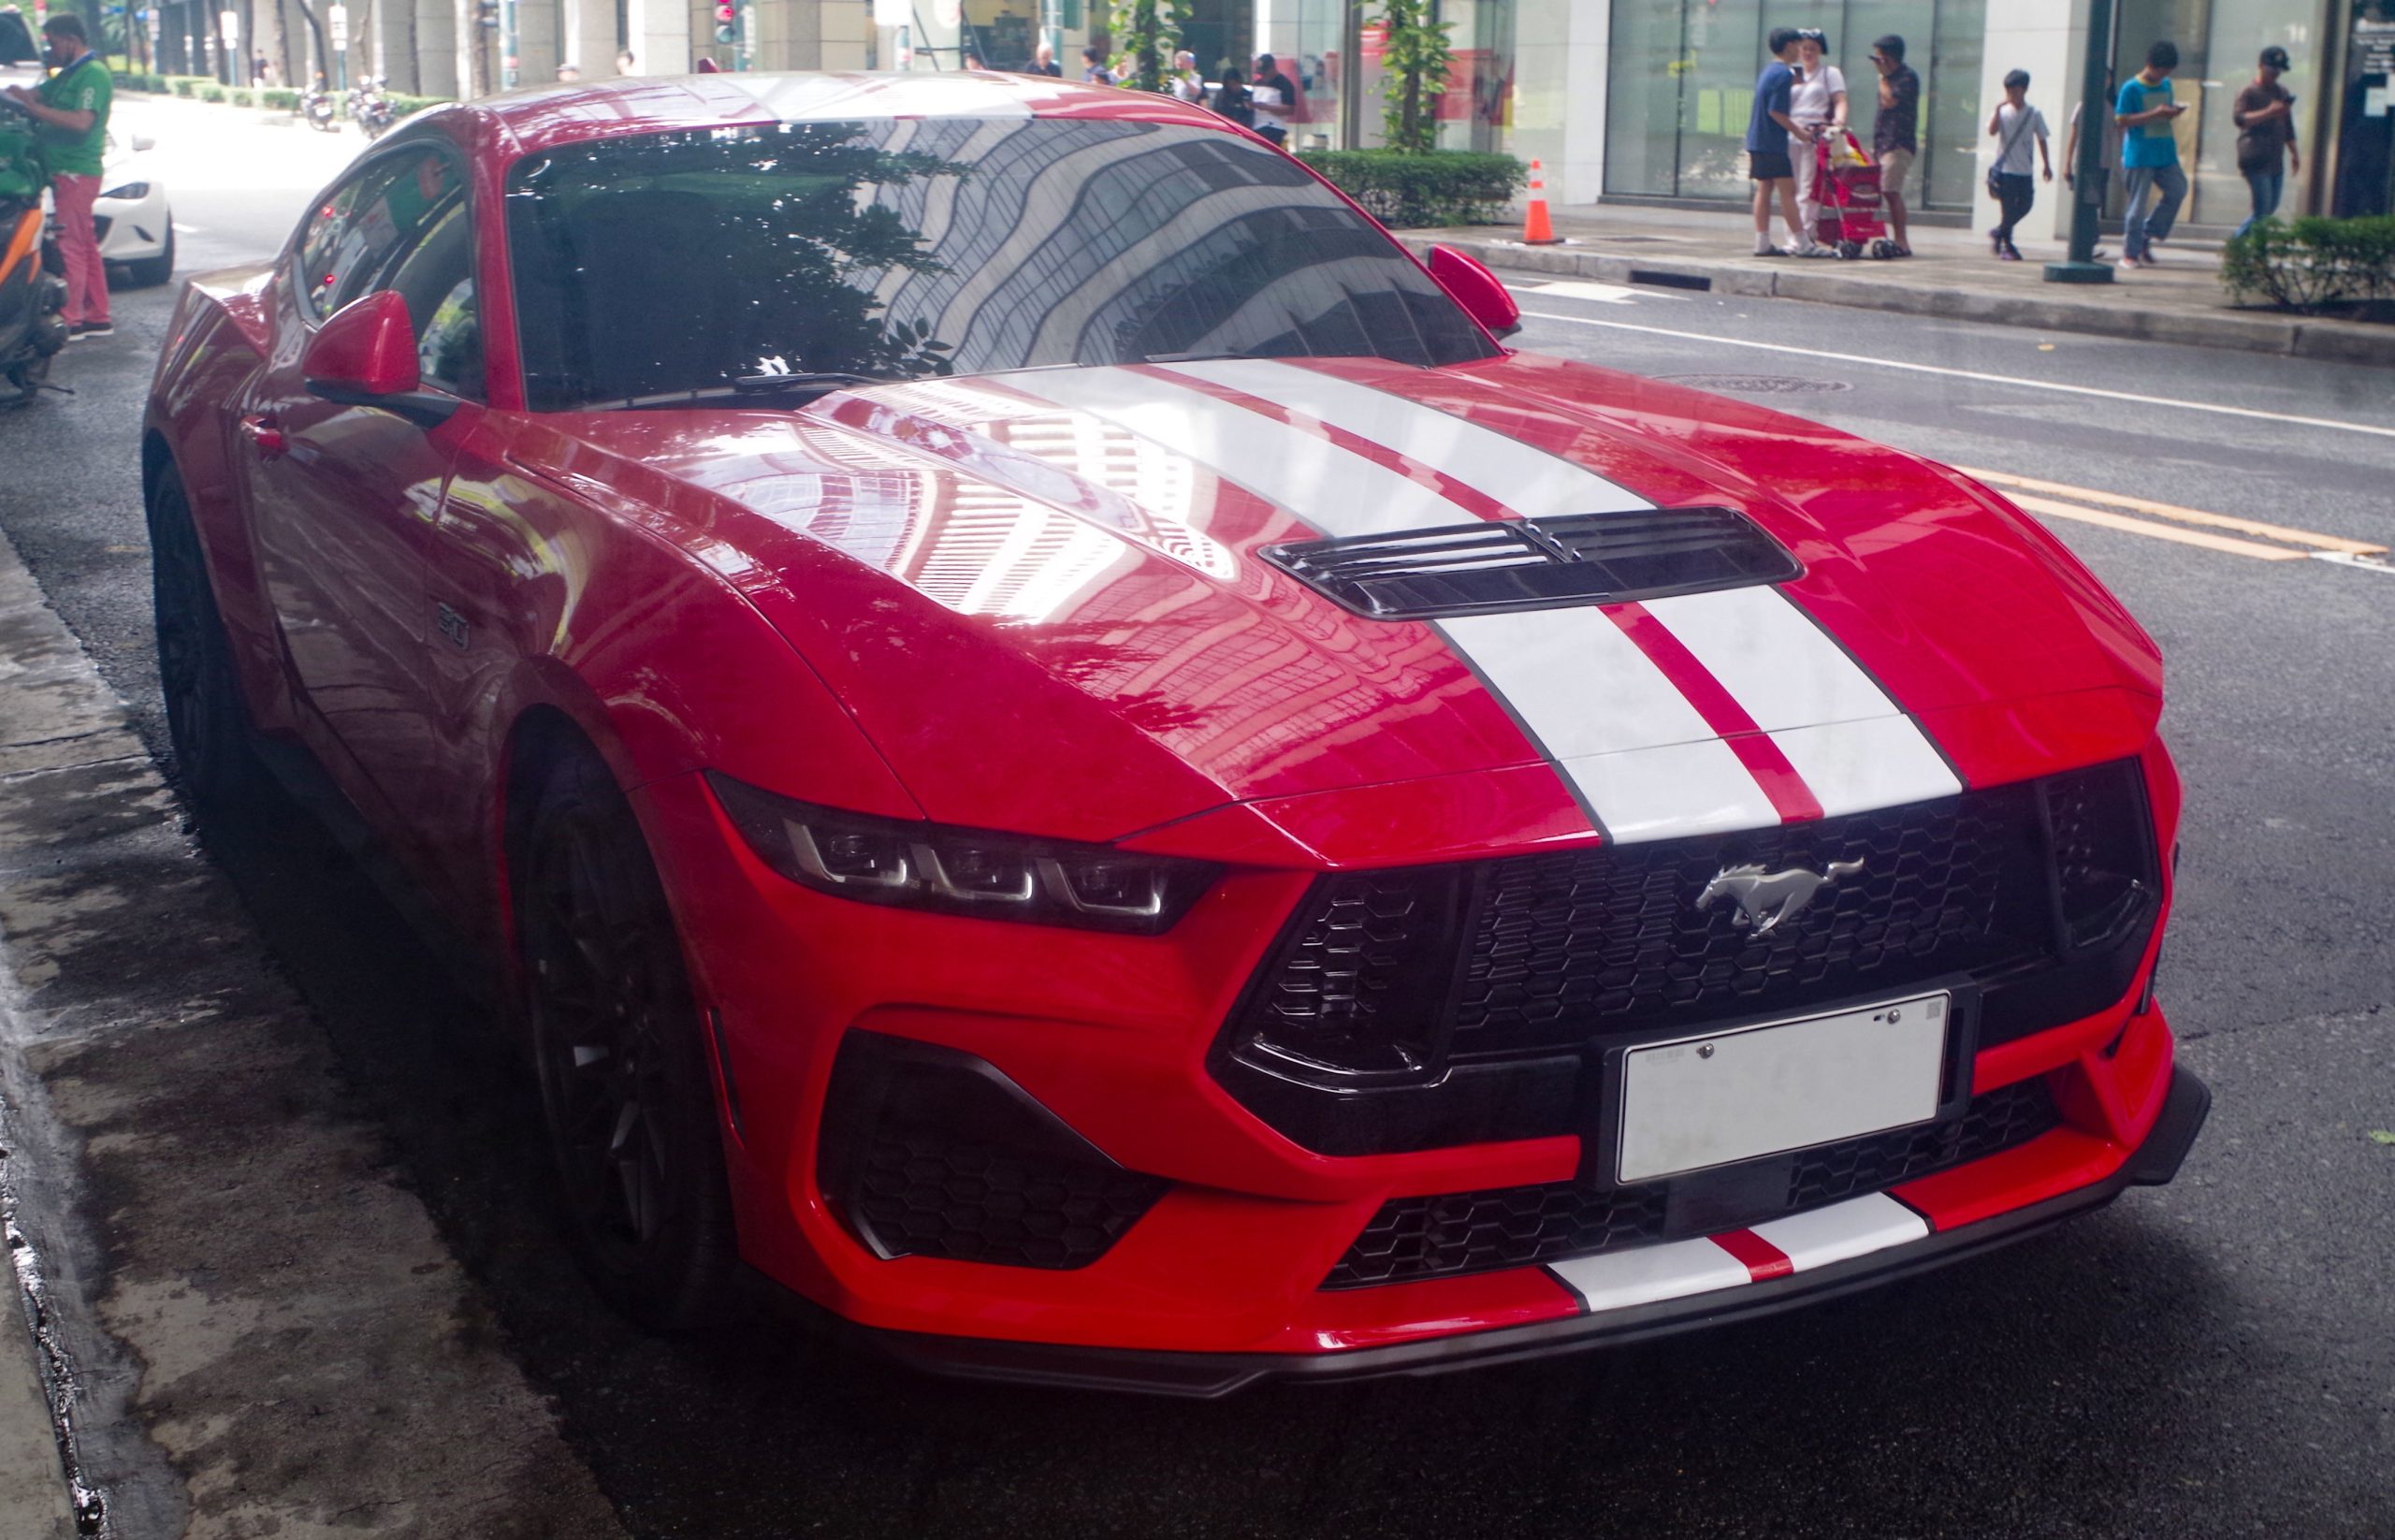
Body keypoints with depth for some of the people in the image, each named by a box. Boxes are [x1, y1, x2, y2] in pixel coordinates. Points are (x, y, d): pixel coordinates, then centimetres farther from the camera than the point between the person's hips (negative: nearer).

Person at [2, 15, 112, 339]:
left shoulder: (93, 73, -12)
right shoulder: (68, 74, 19)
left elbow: (81, 121, -24)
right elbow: (39, 94, 17)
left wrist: (34, 107, -22)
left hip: (76, 172, -10)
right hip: (66, 170, 10)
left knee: (70, 246, -10)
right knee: (85, 246, 11)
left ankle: (70, 319, -9)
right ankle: (97, 317, 16)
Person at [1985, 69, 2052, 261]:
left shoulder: (2034, 114, 4)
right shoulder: (2003, 112, -1)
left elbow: (2041, 140, 10)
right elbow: (1992, 131, -17)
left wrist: (2047, 166, 10)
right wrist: (1998, 109, -23)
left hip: (2024, 171, 3)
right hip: (2005, 168, -3)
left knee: (2025, 205, 2)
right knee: (2008, 207, -3)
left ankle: (1998, 233, 22)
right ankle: (2006, 246, 8)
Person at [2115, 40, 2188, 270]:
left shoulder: (2166, 85, 13)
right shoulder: (2131, 88, -7)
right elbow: (2123, 120, -12)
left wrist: (2173, 112, -1)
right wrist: (2155, 114, -19)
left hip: (2165, 153, 6)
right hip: (2139, 154, -6)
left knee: (2177, 190, -2)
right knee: (2137, 205, -3)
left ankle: (2147, 235, 13)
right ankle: (2130, 253, 5)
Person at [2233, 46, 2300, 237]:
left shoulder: (2282, 92, 20)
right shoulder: (2249, 92, -5)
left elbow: (2287, 126, 27)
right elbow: (2239, 118, -21)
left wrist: (2294, 152, 26)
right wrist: (2269, 112, -29)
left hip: (2276, 161, 8)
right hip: (2256, 160, -8)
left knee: (2270, 208, 8)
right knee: (2262, 209, -14)